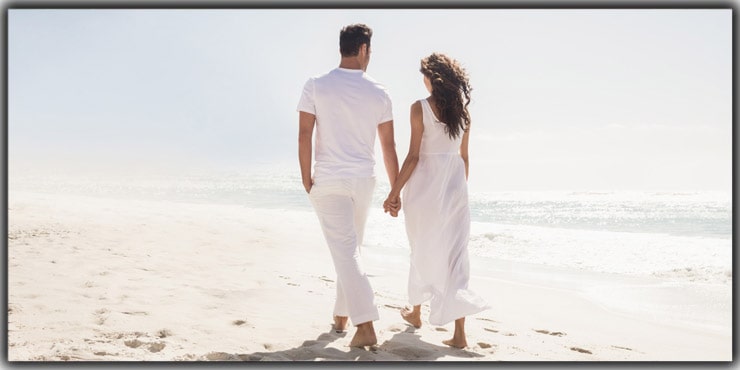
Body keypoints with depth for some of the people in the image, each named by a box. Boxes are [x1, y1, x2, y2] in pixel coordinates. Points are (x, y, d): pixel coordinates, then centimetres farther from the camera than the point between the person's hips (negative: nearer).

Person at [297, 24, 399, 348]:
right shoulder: (379, 93, -1)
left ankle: (365, 326, -12)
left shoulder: (315, 86, -6)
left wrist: (307, 180, -2)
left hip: (329, 181, -3)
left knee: (345, 252, -4)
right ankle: (341, 315, 29)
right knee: (350, 250, 19)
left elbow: (304, 136, -11)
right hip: (364, 180, 3)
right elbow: (389, 146, 2)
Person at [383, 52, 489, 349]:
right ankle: (459, 333, -4)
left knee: (423, 253, 14)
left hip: (425, 187, -3)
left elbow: (413, 156, -12)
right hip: (455, 188, 4)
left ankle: (416, 313, 34)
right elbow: (464, 156, 11)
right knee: (454, 257, 1)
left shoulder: (420, 108, -9)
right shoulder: (462, 110, 6)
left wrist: (394, 193, -7)